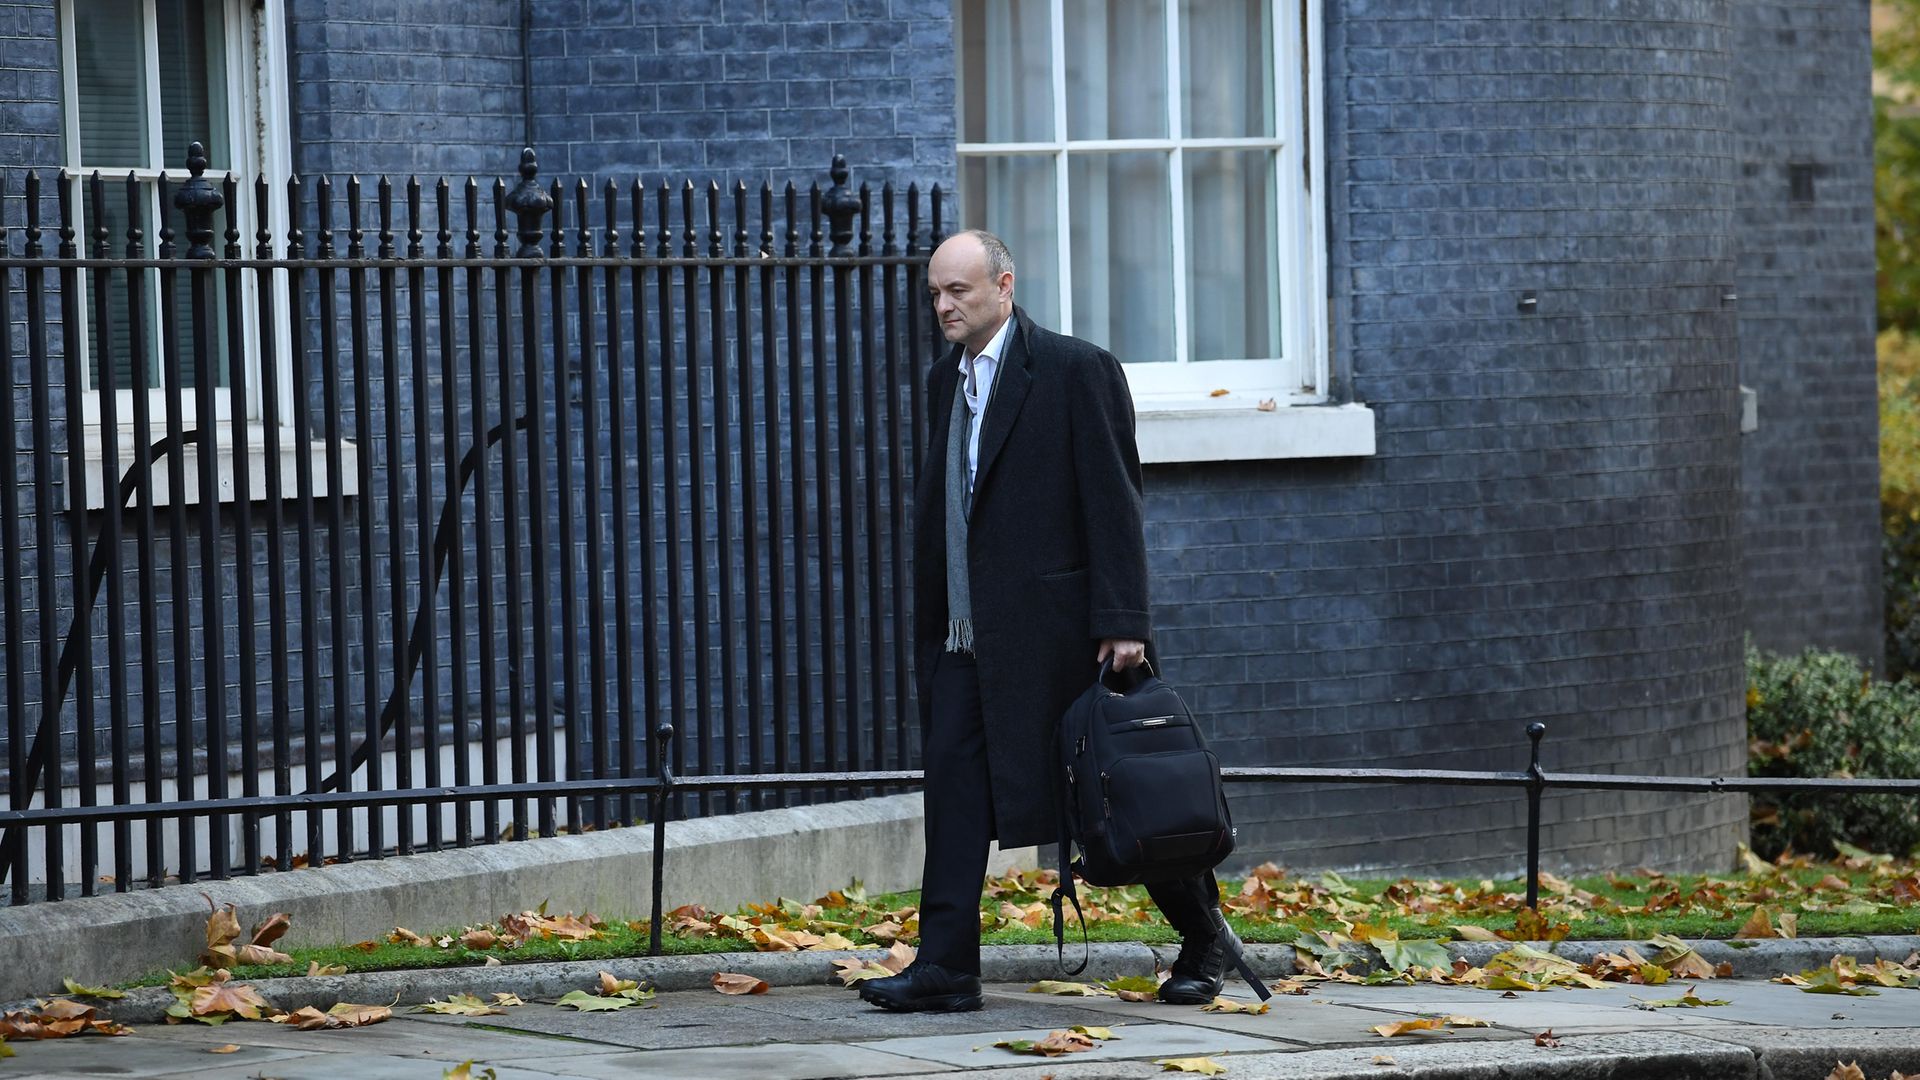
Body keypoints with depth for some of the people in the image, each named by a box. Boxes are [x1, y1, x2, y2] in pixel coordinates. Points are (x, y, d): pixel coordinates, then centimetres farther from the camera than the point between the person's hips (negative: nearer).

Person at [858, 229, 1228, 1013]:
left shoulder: (1076, 370, -7)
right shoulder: (946, 382, 15)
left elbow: (1113, 502, -11)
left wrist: (1122, 622, -17)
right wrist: (930, 627, 13)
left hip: (1049, 624, -7)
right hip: (963, 634, 7)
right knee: (953, 785, -3)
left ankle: (1203, 940, 19)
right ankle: (946, 969, -4)